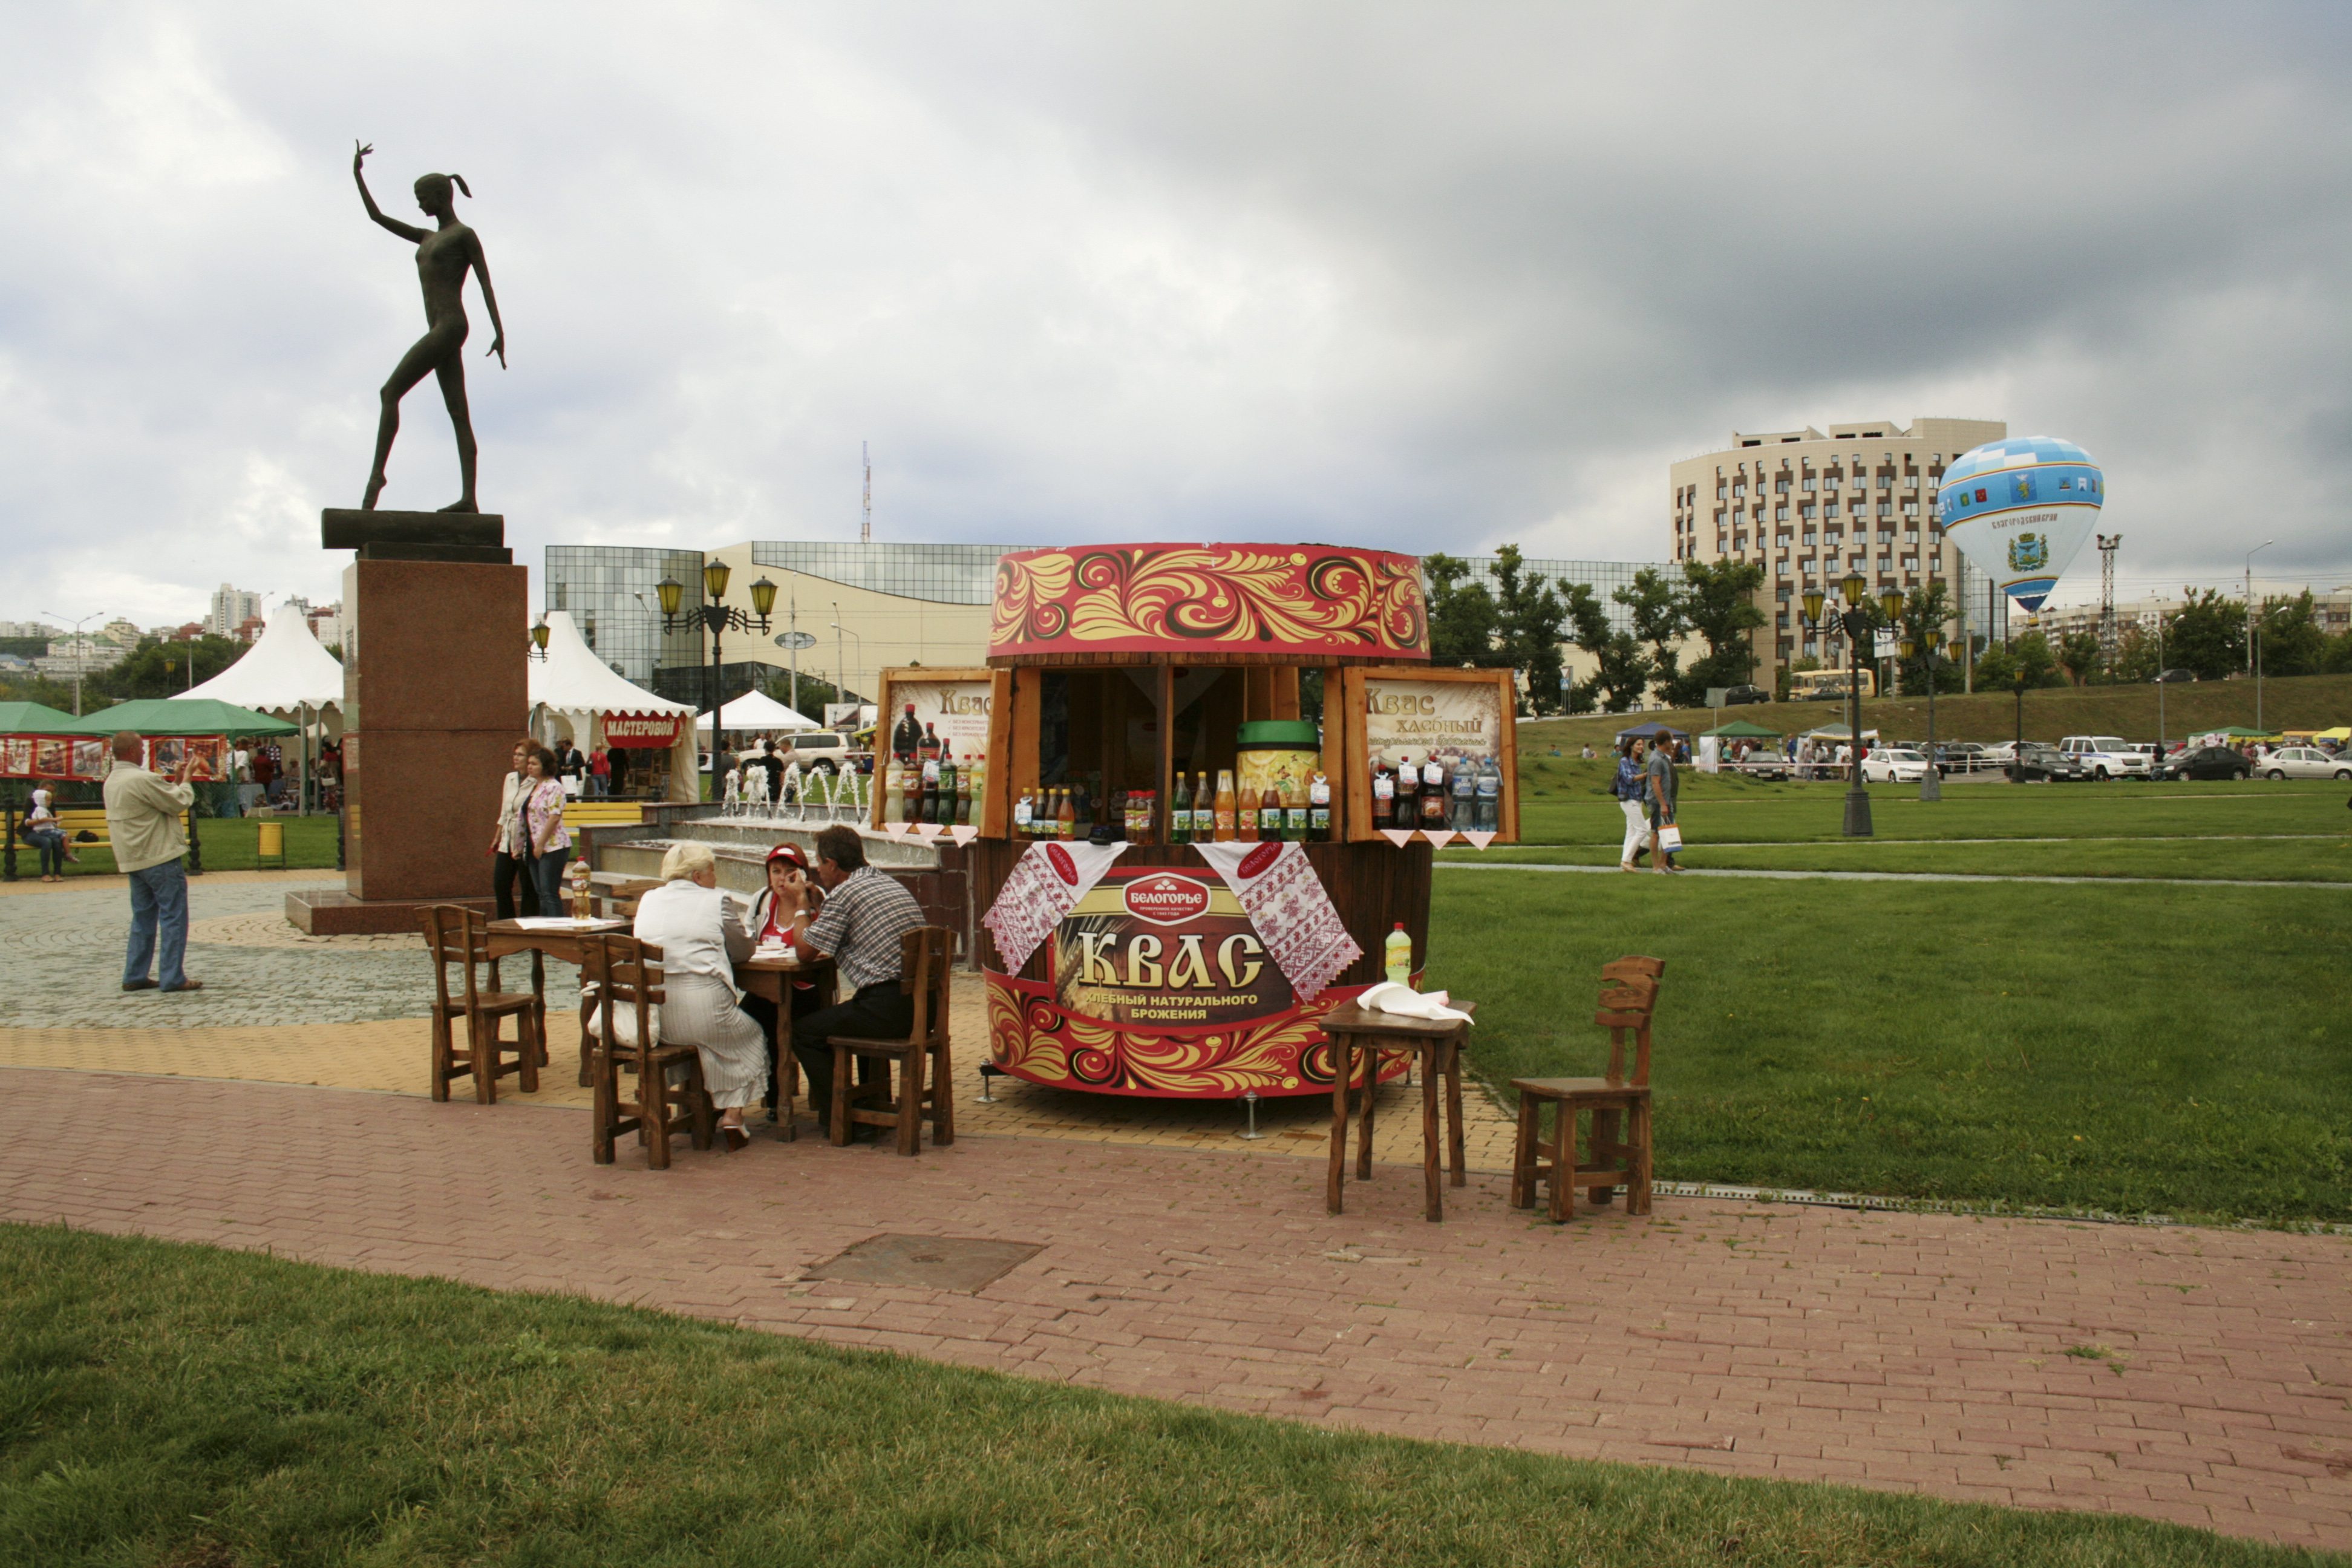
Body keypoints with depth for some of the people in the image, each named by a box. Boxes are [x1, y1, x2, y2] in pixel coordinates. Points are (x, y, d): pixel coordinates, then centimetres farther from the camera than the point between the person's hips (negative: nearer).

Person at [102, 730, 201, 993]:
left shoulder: (112, 781, 12)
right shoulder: (142, 779, -19)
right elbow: (180, 803, -11)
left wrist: (177, 780, 14)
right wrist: (185, 780, 4)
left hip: (134, 861, 9)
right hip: (160, 858, -9)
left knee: (143, 918, 15)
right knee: (173, 918, -4)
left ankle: (134, 976, 16)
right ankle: (172, 978, -4)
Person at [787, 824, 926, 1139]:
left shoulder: (843, 894, -7)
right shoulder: (891, 884, 20)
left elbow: (805, 952, -3)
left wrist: (801, 908, 12)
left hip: (890, 1008, -9)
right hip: (923, 1007, 9)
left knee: (803, 1030, 8)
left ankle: (837, 1118, 10)